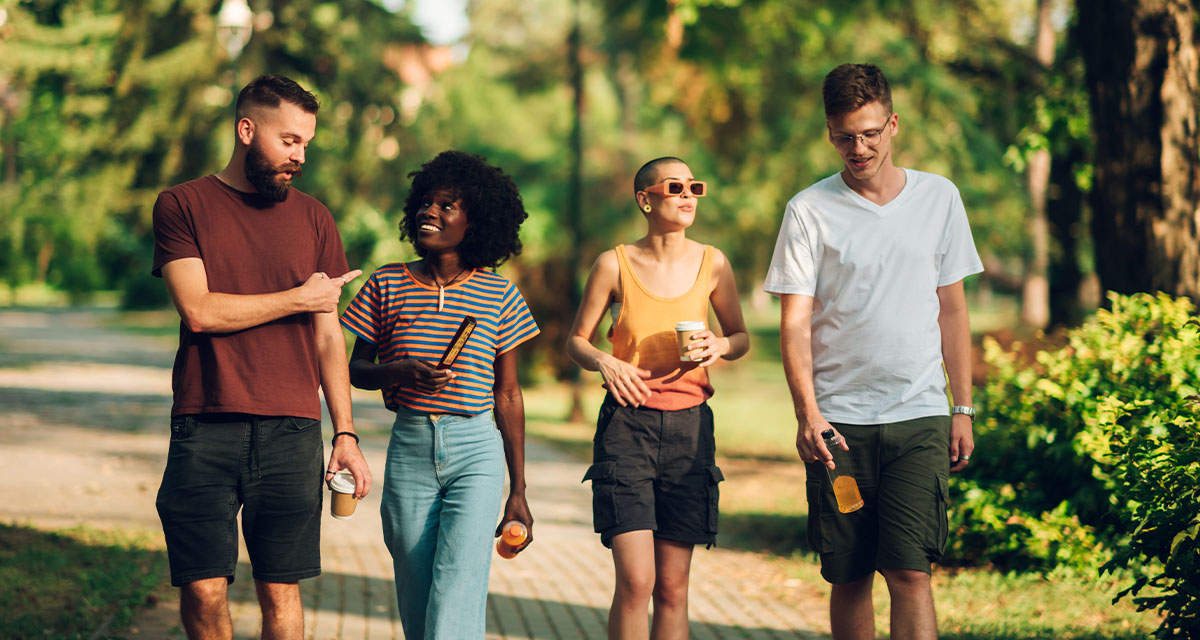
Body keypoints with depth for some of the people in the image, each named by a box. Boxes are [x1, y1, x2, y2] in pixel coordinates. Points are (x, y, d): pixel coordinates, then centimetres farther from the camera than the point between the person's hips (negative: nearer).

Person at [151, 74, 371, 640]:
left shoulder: (312, 218, 14)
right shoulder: (182, 205, 5)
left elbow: (328, 337, 14)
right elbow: (199, 310, -7)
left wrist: (345, 432, 7)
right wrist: (301, 298, 1)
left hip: (291, 431, 2)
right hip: (205, 427, -2)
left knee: (281, 593, 1)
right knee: (202, 590, -4)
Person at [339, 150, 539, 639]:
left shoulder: (499, 296, 3)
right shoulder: (387, 286, 5)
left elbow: (508, 395, 8)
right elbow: (356, 368, 12)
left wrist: (518, 492, 8)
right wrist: (400, 371, -12)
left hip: (477, 451, -2)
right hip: (409, 448, 2)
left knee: (456, 595, -15)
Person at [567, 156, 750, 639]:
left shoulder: (711, 264, 3)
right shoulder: (615, 265, -3)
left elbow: (742, 337, 14)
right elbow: (576, 341, 7)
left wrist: (719, 346, -8)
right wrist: (604, 362, -14)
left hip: (689, 425, 2)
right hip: (627, 423, -2)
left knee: (673, 587, 5)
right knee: (636, 580, -12)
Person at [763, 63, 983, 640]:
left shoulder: (939, 197, 8)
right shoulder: (809, 211, 1)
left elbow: (951, 309, 14)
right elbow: (795, 322, -3)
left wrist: (963, 408, 11)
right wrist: (807, 412, -16)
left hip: (919, 417, 0)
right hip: (838, 420, 0)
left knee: (910, 572, -11)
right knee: (849, 577, 4)